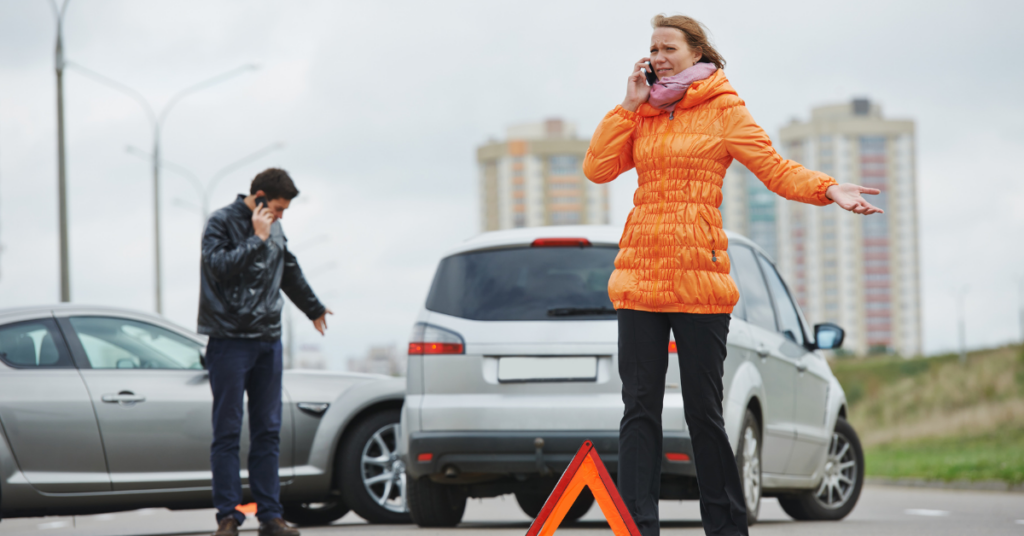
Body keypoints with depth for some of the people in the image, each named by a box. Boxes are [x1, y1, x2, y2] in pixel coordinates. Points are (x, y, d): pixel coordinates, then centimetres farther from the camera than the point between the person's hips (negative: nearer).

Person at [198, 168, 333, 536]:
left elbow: (290, 272, 32)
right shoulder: (222, 223, -4)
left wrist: (314, 309, 45)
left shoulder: (274, 229, 15)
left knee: (268, 432, 5)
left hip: (268, 340, 6)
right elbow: (219, 265, -20)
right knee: (227, 431, -5)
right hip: (229, 340, -6)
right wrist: (257, 239, -18)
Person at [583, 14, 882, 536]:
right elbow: (597, 168, 5)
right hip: (639, 272, 4)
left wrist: (829, 189, -21)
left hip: (697, 273, -4)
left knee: (704, 410, -1)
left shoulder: (723, 109, 3)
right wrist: (629, 105, 2)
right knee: (639, 408, 1)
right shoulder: (642, 115, 16)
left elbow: (777, 169, -4)